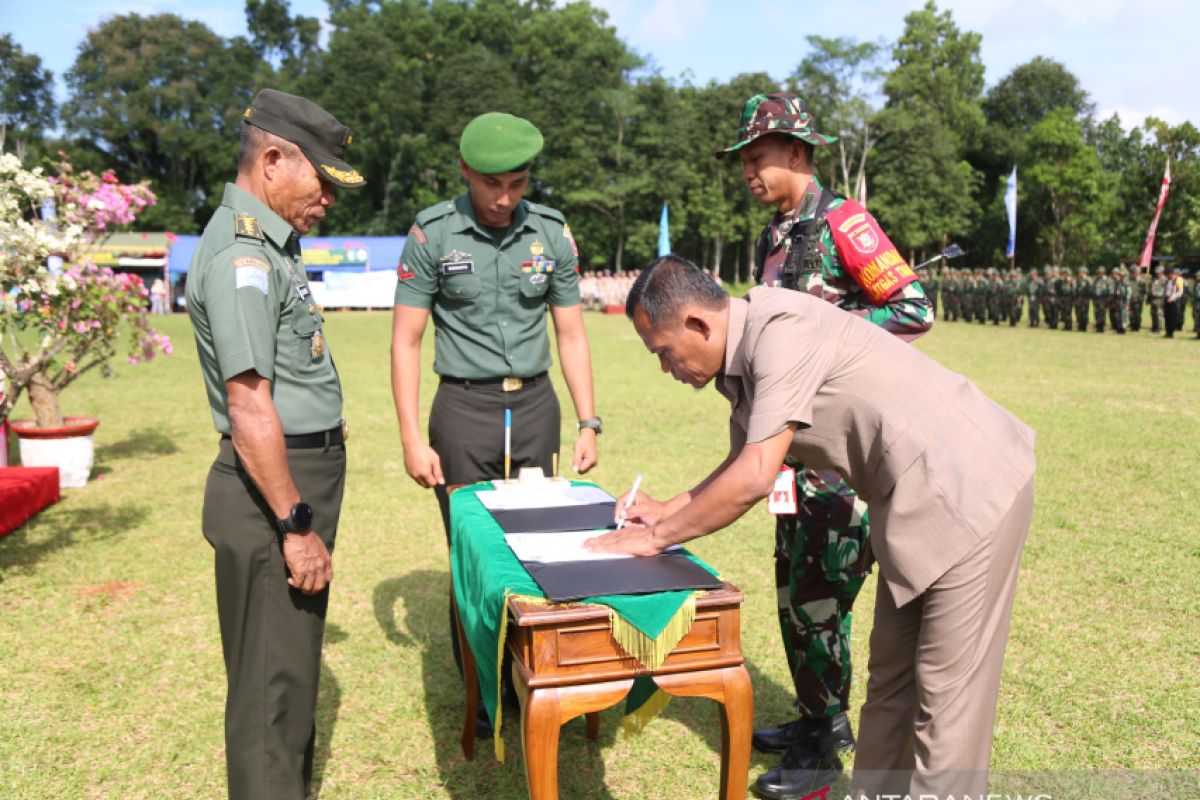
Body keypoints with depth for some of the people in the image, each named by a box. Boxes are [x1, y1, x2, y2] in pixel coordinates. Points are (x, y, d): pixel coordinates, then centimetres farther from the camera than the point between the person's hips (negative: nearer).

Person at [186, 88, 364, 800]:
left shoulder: (270, 242, 13)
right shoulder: (241, 255, -19)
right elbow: (249, 407, -24)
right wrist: (295, 526, -22)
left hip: (305, 476, 10)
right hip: (274, 495, -10)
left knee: (294, 663, 22)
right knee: (271, 678, 2)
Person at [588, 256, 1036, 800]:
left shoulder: (781, 328, -22)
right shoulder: (741, 361, 7)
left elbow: (755, 478, -25)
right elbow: (742, 465, 23)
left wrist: (657, 538, -14)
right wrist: (666, 509, 15)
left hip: (969, 487, -10)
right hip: (917, 501, 10)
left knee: (947, 695, -1)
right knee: (891, 678, 17)